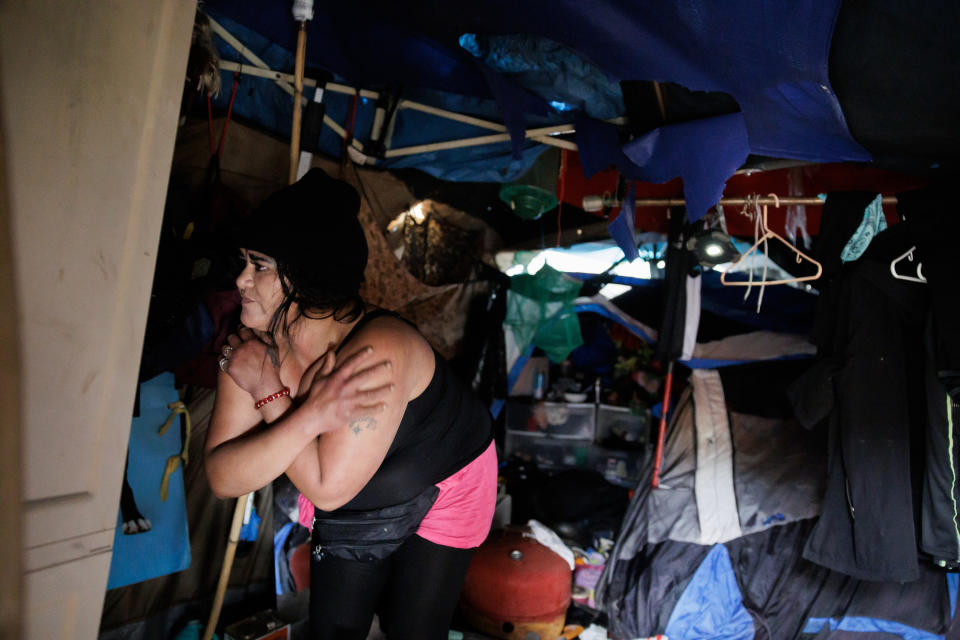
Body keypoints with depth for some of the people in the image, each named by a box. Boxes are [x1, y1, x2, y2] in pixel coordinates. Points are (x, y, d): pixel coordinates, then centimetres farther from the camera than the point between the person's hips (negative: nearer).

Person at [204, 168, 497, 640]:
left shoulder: (376, 351, -41)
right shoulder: (251, 348, -21)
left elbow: (328, 489, -37)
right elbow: (222, 479, -27)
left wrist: (269, 394, -33)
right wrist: (310, 414, -41)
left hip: (447, 485, -4)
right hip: (362, 508, 5)